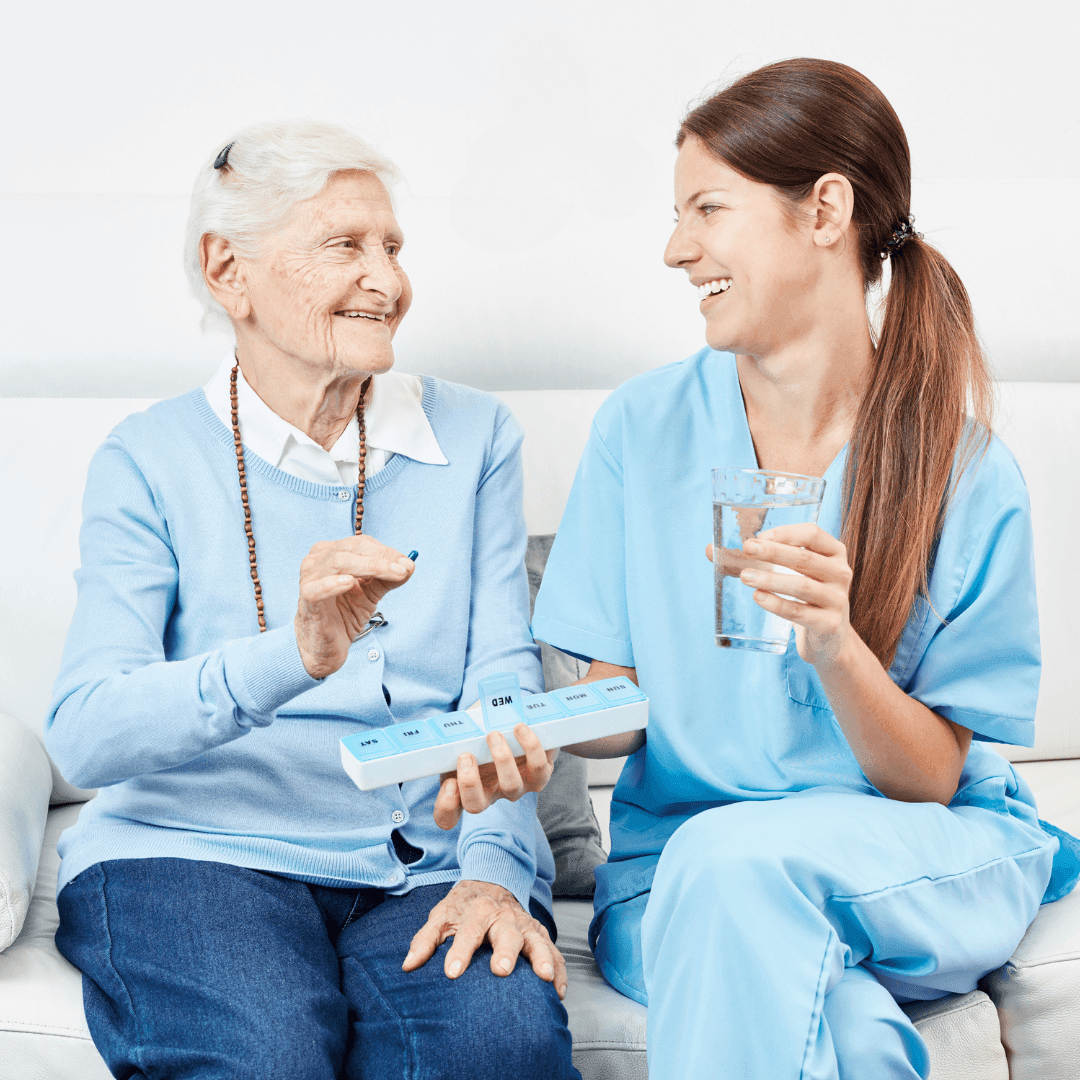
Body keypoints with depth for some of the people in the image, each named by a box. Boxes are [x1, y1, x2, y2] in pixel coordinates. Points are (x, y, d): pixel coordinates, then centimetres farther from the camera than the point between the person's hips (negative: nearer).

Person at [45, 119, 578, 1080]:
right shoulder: (149, 460, 3)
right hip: (193, 854, -1)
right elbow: (84, 737, -10)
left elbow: (502, 677, 3)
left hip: (421, 869, 2)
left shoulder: (474, 436, 11)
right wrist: (294, 656, -27)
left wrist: (494, 867, -16)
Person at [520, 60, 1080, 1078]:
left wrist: (835, 647, -25)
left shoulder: (966, 473, -6)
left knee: (734, 855, -33)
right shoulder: (642, 428, 0)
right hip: (677, 872, 0)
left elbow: (931, 780, -6)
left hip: (926, 871, 0)